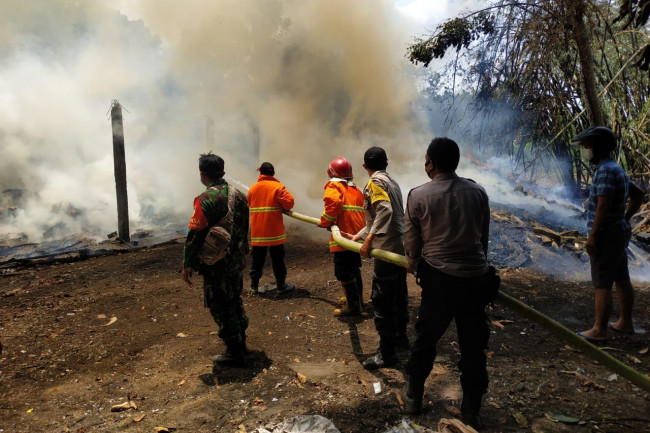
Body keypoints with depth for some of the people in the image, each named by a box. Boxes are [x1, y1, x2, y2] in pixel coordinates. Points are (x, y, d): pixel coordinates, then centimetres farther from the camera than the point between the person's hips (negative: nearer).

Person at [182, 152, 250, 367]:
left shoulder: (205, 199, -17)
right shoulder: (239, 194, 6)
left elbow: (195, 235, -18)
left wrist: (187, 264, -9)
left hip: (216, 264, -7)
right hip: (237, 260, 8)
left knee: (221, 307, 4)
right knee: (235, 301, 21)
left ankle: (234, 353, 11)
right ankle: (240, 343, 33)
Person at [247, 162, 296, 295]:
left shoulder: (252, 188, 8)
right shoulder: (277, 187, -6)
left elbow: (250, 205, 12)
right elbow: (289, 202, -13)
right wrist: (283, 208, 6)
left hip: (257, 231, 4)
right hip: (274, 230, -4)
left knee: (257, 259, 12)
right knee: (277, 259, 5)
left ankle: (254, 286, 18)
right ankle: (281, 286, 13)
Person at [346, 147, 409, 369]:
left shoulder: (375, 182, -10)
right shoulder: (392, 182, 17)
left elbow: (385, 211, -27)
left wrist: (369, 240, -28)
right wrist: (358, 235, 20)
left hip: (387, 248, -10)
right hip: (401, 245, 10)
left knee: (382, 300, -3)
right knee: (398, 294, 20)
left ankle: (387, 352, 4)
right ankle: (400, 336, 35)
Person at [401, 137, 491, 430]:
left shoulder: (419, 195, -7)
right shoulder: (478, 192, 1)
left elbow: (412, 240, 1)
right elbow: (484, 236, 9)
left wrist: (414, 265, 21)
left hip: (438, 277, -2)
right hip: (475, 277, 2)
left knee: (426, 338, 16)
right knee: (473, 346, 12)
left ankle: (414, 396, 32)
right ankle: (471, 411, 25)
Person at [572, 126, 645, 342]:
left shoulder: (606, 170, -19)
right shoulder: (616, 169, 13)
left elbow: (603, 206, -24)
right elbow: (639, 194, 24)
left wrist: (592, 235, -21)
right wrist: (626, 218, 19)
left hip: (606, 235, -10)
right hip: (619, 232, 10)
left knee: (602, 285, -3)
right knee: (622, 280, 17)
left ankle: (599, 330, 4)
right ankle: (625, 323, 29)